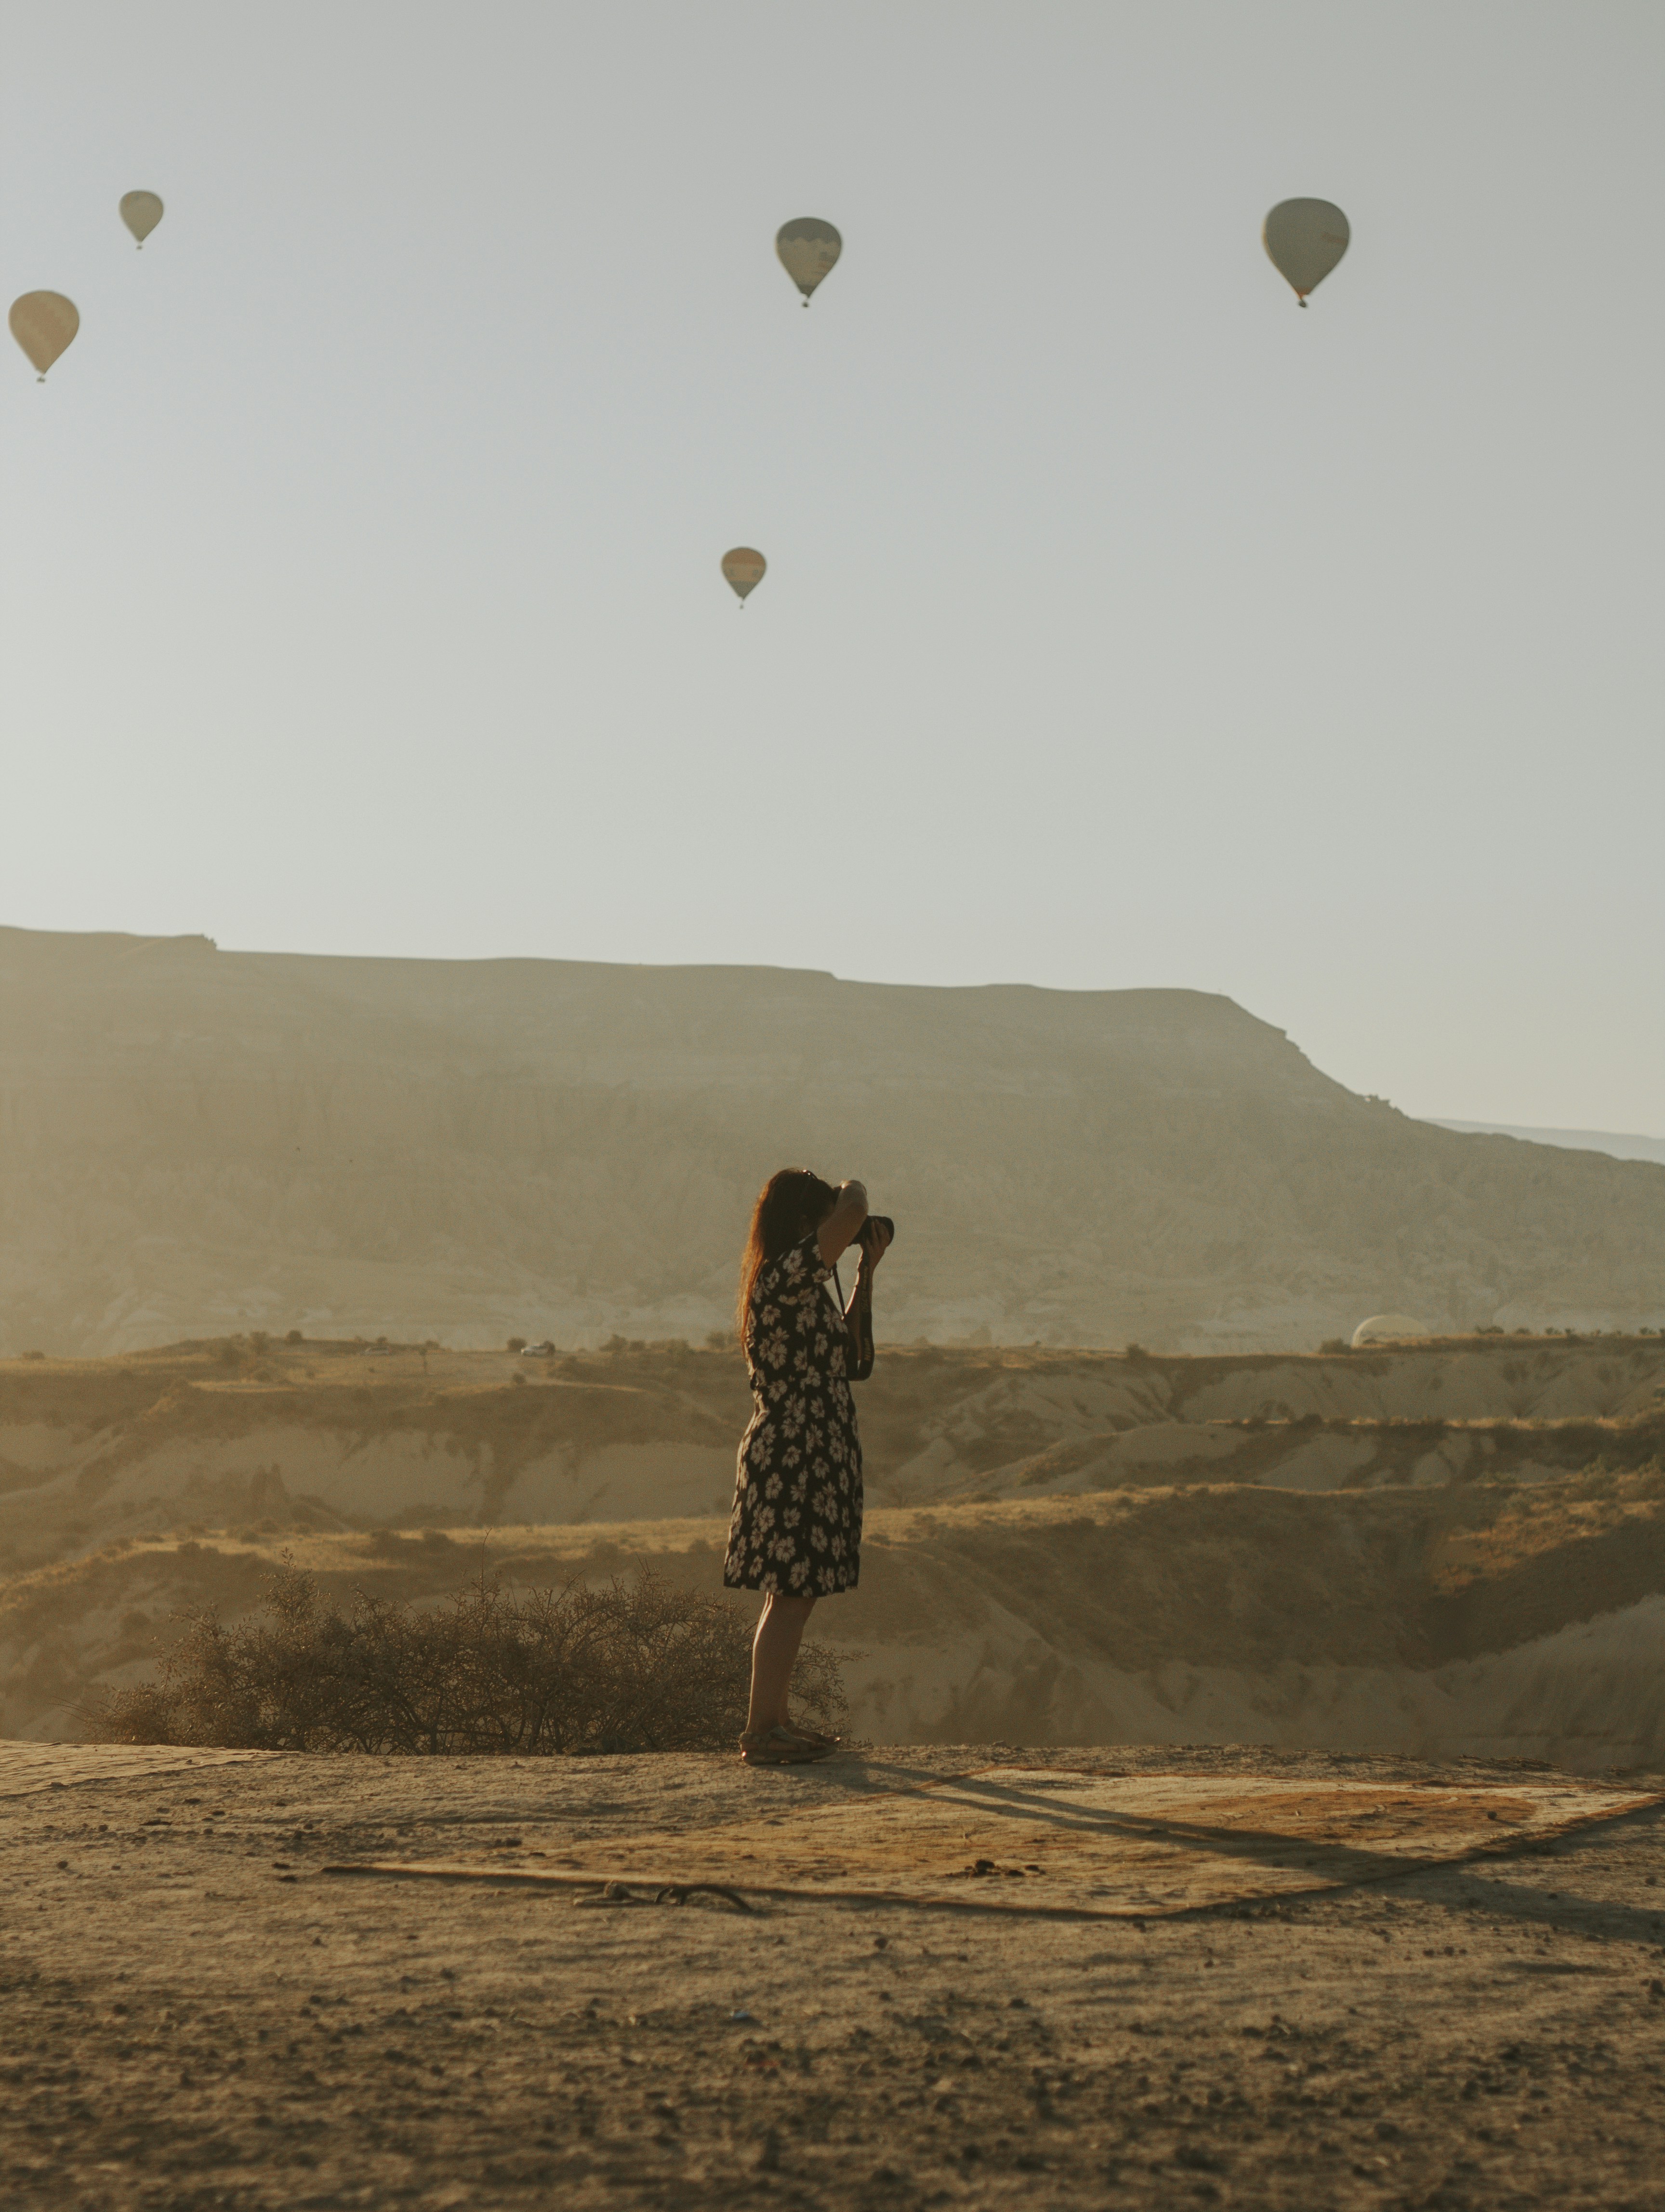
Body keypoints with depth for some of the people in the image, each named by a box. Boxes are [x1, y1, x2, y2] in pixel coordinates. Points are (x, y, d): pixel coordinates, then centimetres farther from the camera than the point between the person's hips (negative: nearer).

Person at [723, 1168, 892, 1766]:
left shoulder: (796, 1286, 14)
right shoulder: (784, 1277, -17)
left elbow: (842, 1339, 27)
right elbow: (851, 1214, -28)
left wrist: (867, 1272, 22)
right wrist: (853, 1190, -5)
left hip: (809, 1459, 10)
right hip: (793, 1461, -10)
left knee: (793, 1595, 15)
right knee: (790, 1598, -6)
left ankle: (775, 1719, 22)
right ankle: (760, 1733, -3)